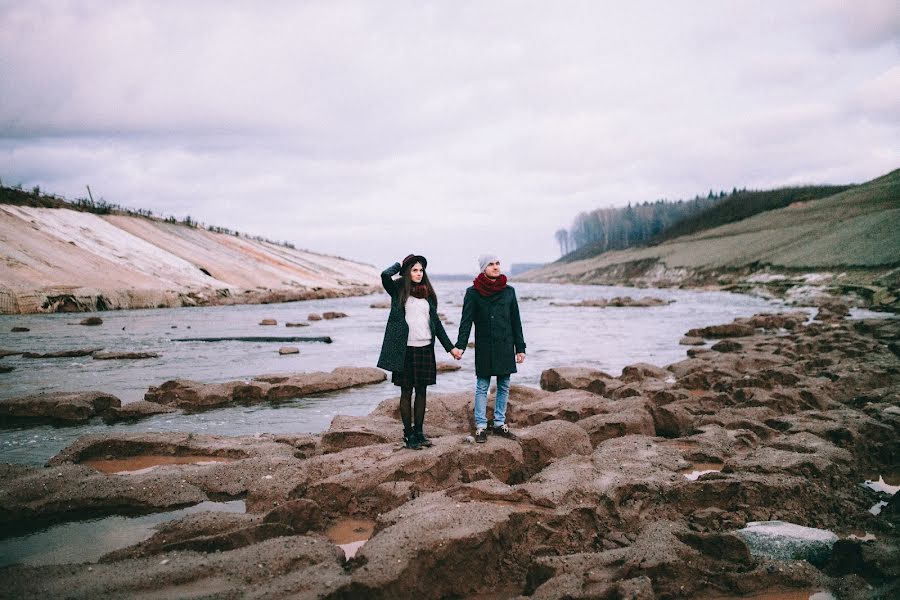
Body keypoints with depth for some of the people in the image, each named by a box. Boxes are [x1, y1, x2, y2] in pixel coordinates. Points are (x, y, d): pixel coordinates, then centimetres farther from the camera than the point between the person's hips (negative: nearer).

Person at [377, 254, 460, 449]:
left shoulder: (427, 293, 11)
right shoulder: (399, 290, -1)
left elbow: (436, 322, 15)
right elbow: (385, 275, -23)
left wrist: (450, 347, 13)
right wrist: (400, 264, -3)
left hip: (425, 348, 4)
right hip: (405, 349, -4)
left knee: (421, 391, 10)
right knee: (406, 391, 4)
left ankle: (419, 431, 20)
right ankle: (408, 434, 11)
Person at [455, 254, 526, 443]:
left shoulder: (509, 291, 6)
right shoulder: (473, 293, -4)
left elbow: (516, 321, 9)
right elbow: (466, 321, -8)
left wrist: (520, 348, 7)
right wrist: (460, 345, -20)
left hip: (505, 346, 3)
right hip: (484, 348, -3)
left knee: (504, 386, 8)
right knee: (482, 387, 1)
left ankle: (500, 423, 19)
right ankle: (481, 426, 8)